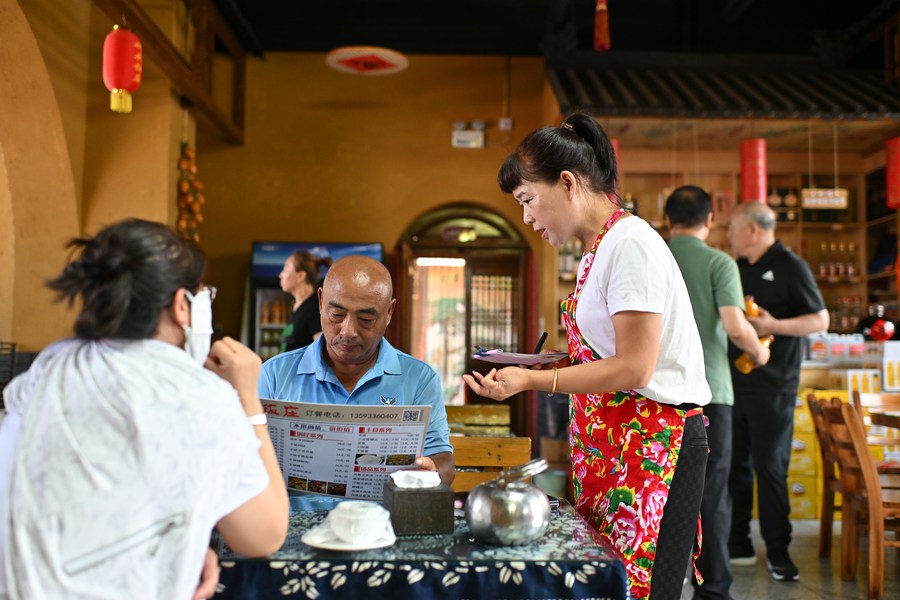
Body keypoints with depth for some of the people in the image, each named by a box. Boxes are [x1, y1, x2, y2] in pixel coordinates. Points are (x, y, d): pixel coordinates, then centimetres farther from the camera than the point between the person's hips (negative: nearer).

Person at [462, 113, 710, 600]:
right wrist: (546, 365, 8)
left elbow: (634, 368, -18)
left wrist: (530, 381, -19)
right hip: (610, 446, 9)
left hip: (651, 446, -8)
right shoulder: (598, 250, 14)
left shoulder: (630, 242, -14)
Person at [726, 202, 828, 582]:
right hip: (733, 383, 6)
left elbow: (821, 320, -9)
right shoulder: (738, 269, 14)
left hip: (771, 386, -6)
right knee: (733, 465, 9)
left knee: (770, 467, 0)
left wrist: (774, 325, -22)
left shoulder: (790, 267, -6)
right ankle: (737, 544, 19)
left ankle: (778, 550, 12)